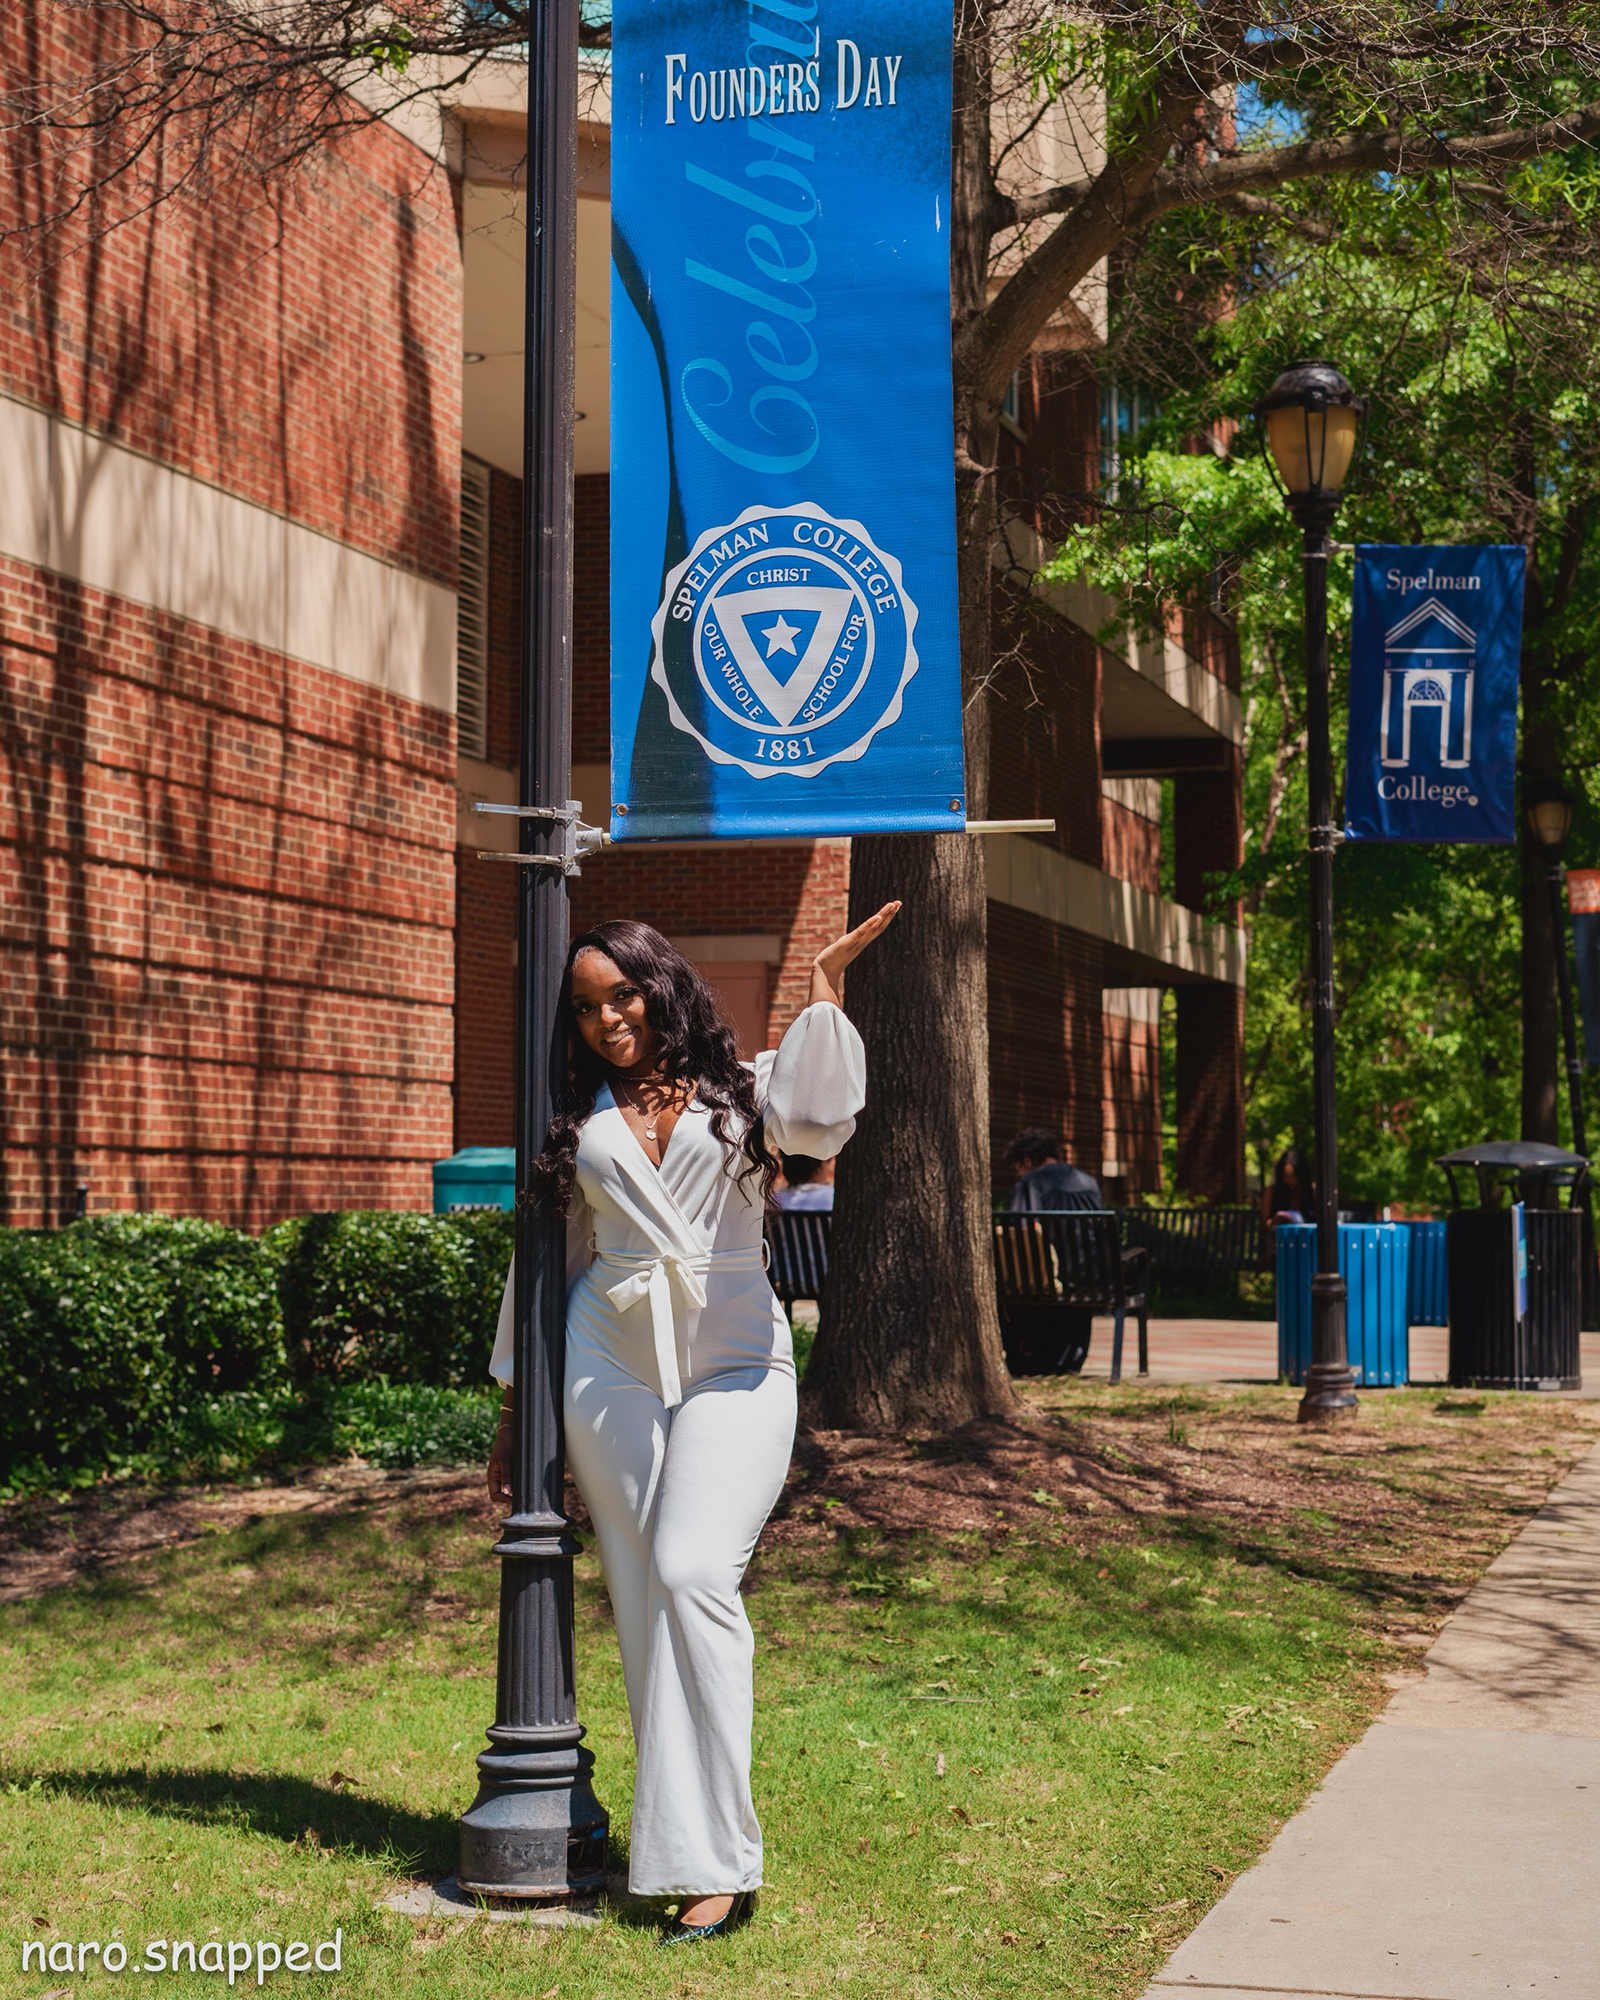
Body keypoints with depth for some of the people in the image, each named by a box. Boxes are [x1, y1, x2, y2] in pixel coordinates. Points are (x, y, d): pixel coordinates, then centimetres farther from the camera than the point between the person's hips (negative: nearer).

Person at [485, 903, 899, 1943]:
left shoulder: (742, 1089, 7)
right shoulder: (576, 1123, 16)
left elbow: (818, 1124, -15)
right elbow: (550, 1261, 20)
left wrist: (824, 992, -15)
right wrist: (516, 1410, 20)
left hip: (734, 1361, -3)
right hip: (610, 1364, 3)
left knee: (693, 1574, -18)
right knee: (644, 1597, -2)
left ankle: (714, 1858, -16)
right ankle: (683, 1837, 3)